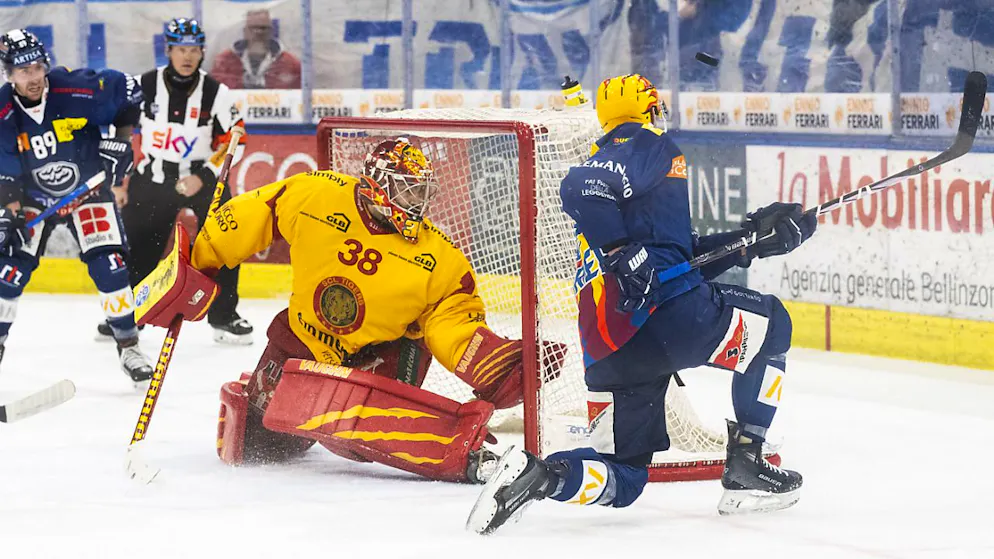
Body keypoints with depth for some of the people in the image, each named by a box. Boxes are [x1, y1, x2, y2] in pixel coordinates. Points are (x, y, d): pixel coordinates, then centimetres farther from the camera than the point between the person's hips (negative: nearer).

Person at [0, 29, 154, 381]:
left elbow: (128, 91, -8)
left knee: (109, 265, -9)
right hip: (31, 197, 1)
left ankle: (128, 347, 2)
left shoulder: (77, 90, -25)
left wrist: (122, 142, -9)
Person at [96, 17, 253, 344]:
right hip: (152, 180, 0)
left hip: (202, 178, 0)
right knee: (136, 248, 3)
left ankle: (223, 316, 3)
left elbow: (232, 142, -5)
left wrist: (204, 177, -15)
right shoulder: (144, 86, -7)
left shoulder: (216, 93, -8)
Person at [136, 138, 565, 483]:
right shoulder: (315, 195, -14)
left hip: (382, 355, -3)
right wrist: (194, 267, 2)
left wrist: (502, 367, -33)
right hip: (301, 343, 3)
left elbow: (457, 325, -16)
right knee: (255, 447, 9)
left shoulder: (437, 260, -15)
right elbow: (249, 217, -2)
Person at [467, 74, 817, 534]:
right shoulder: (648, 146, 2)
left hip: (605, 350, 8)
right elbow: (581, 189, -20)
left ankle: (539, 476, -16)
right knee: (769, 325, 20)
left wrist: (753, 238, 26)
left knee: (623, 478, 15)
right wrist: (624, 256, -23)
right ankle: (744, 469, 13)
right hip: (659, 311, -8)